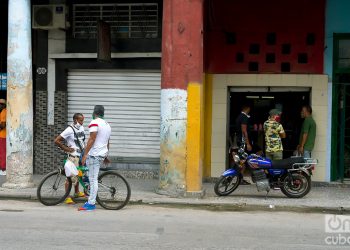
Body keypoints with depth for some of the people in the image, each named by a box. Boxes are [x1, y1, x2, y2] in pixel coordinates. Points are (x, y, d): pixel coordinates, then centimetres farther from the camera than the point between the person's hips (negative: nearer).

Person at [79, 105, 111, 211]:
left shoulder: (94, 123, -9)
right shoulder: (107, 125, 19)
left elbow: (91, 139, -17)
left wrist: (85, 154, -17)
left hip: (94, 154, -9)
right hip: (102, 154, 9)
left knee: (93, 179, -9)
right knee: (93, 179, 20)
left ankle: (91, 204, -9)